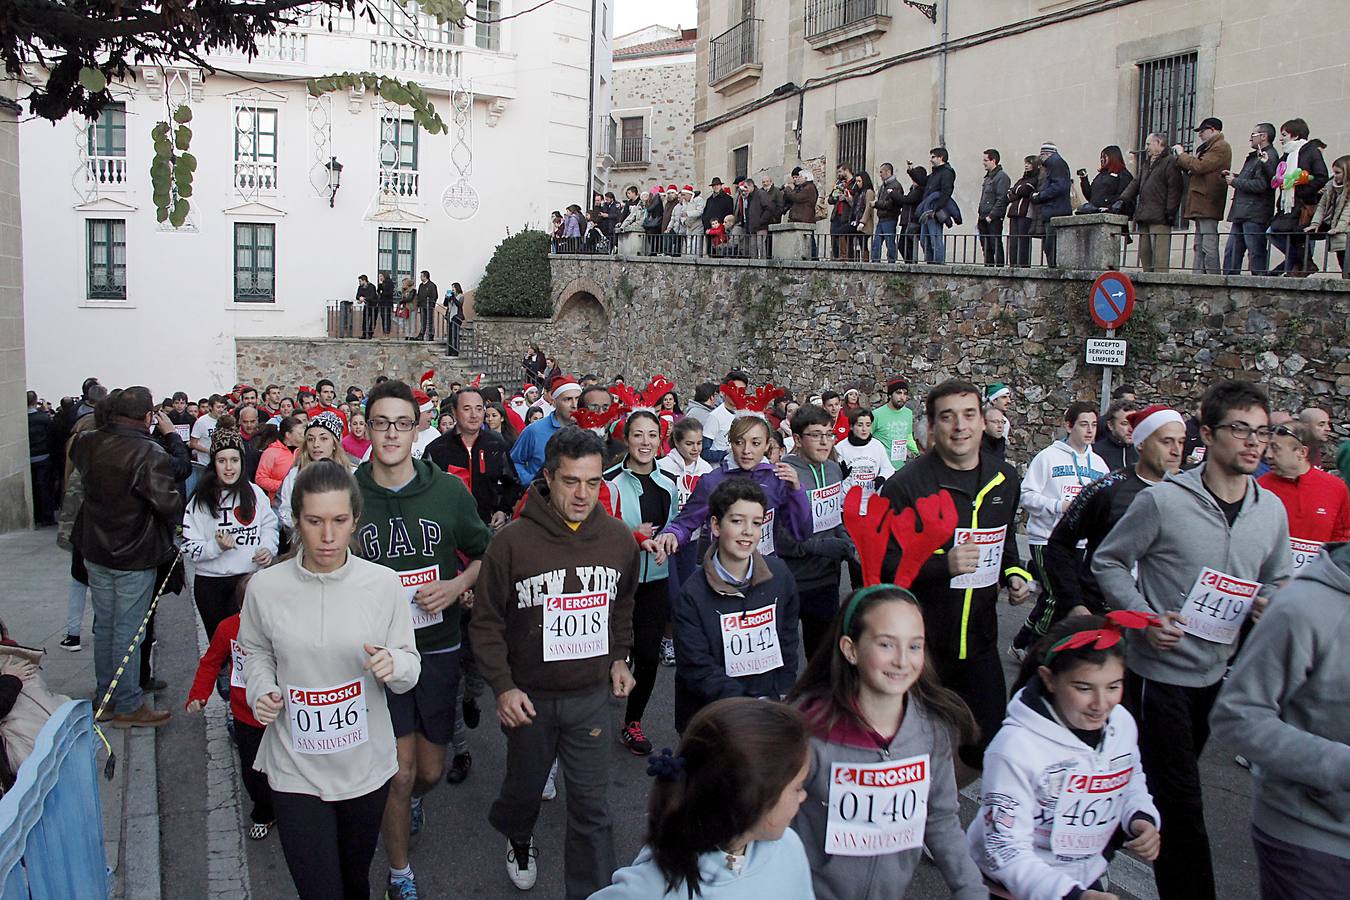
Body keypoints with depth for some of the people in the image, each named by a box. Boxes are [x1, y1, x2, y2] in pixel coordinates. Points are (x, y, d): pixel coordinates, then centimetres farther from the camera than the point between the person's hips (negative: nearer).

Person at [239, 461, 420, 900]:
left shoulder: (383, 583, -11)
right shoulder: (265, 587, -9)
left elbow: (411, 667, -5)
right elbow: (255, 652, 9)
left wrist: (394, 665, -27)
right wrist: (261, 692, -10)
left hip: (366, 765, 1)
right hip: (295, 769, -1)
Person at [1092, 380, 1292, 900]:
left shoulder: (1272, 510, 2)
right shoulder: (1162, 500, -16)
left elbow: (1276, 580, 15)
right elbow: (1108, 562, -7)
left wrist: (1268, 604, -7)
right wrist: (1143, 616, -19)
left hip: (1218, 670, 7)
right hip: (1159, 667, -7)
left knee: (1172, 785, 22)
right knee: (1180, 797, -1)